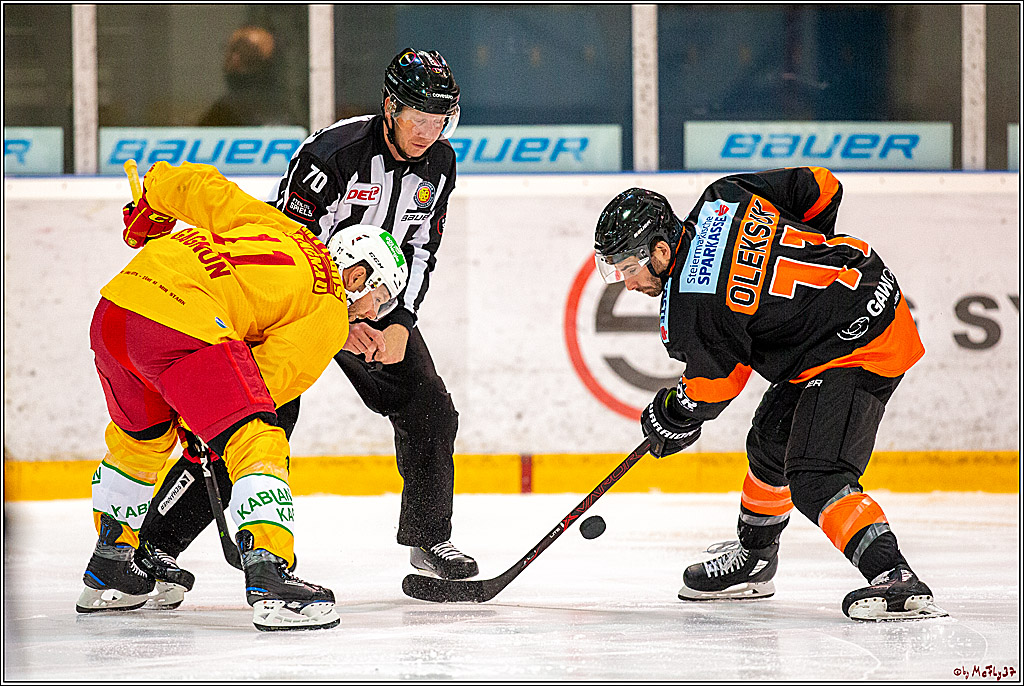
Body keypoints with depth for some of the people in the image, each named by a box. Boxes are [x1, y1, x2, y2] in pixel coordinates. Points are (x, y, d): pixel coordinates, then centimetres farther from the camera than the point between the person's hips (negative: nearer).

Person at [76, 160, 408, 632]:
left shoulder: (270, 223, 29)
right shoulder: (330, 315, 9)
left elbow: (197, 185, 28)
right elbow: (267, 376, 2)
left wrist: (150, 216, 45)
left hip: (114, 305, 8)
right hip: (186, 325, -8)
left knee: (141, 435, 30)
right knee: (256, 444, -5)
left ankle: (107, 573, 42)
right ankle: (270, 581, -21)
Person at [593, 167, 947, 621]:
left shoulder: (690, 308, -21)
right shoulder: (724, 196, -1)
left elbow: (712, 385, -7)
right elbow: (820, 188, 7)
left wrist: (674, 419, 14)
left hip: (856, 351, -11)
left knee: (814, 479, -20)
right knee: (772, 441, 23)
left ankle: (892, 576, -32)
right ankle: (753, 559, 40)